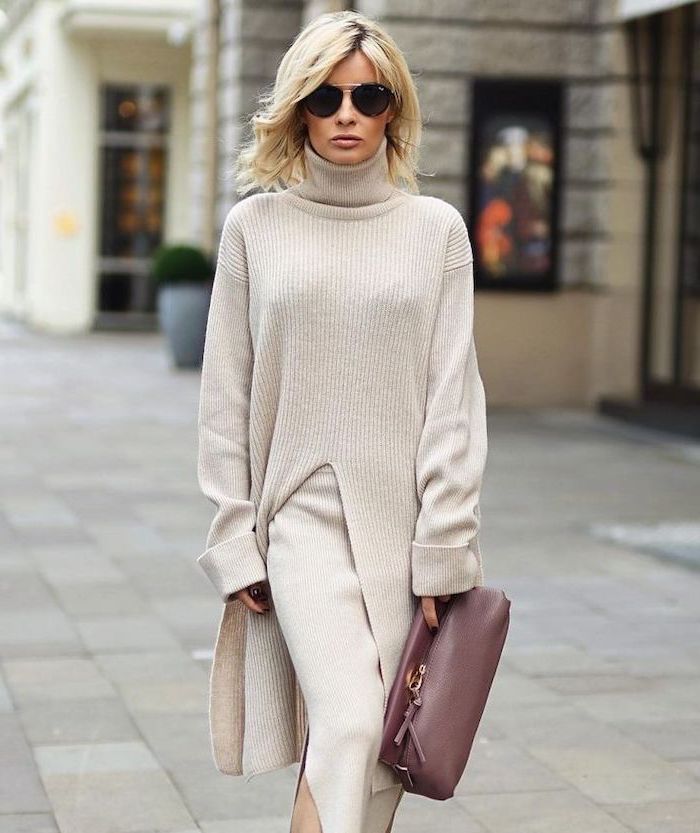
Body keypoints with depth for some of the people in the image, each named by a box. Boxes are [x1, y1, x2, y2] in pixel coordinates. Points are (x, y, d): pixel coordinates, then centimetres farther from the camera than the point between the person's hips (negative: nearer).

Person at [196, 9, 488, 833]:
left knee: (382, 757, 3)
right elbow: (227, 398, 5)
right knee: (347, 722, -19)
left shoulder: (437, 228, 5)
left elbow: (453, 396, 2)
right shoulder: (255, 226, 4)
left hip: (401, 519, 2)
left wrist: (444, 549, -4)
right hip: (300, 513, -1)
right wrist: (235, 541, 0)